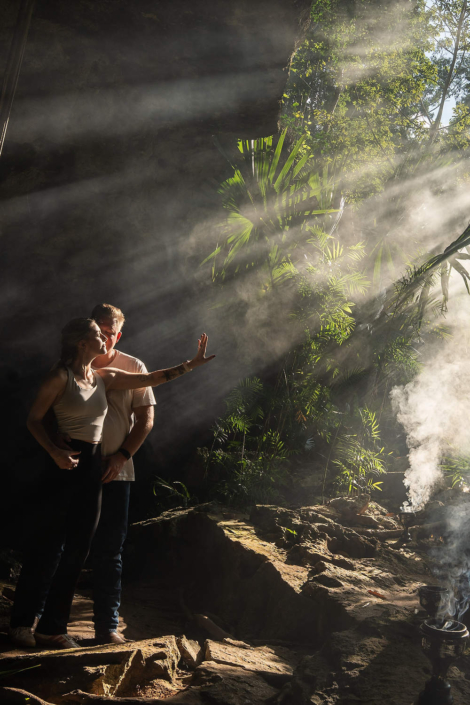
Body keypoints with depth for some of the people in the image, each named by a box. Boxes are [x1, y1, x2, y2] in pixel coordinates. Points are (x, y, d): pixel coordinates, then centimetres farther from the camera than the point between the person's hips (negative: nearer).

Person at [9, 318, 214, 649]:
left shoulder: (104, 377, 11)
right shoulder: (61, 377, -7)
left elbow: (151, 378, 16)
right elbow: (34, 419, -5)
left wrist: (192, 364, 14)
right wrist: (55, 452, -19)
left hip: (93, 467, 7)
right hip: (65, 465, -6)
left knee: (76, 550, 7)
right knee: (47, 546, -1)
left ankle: (53, 627, 15)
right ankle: (22, 622, 13)